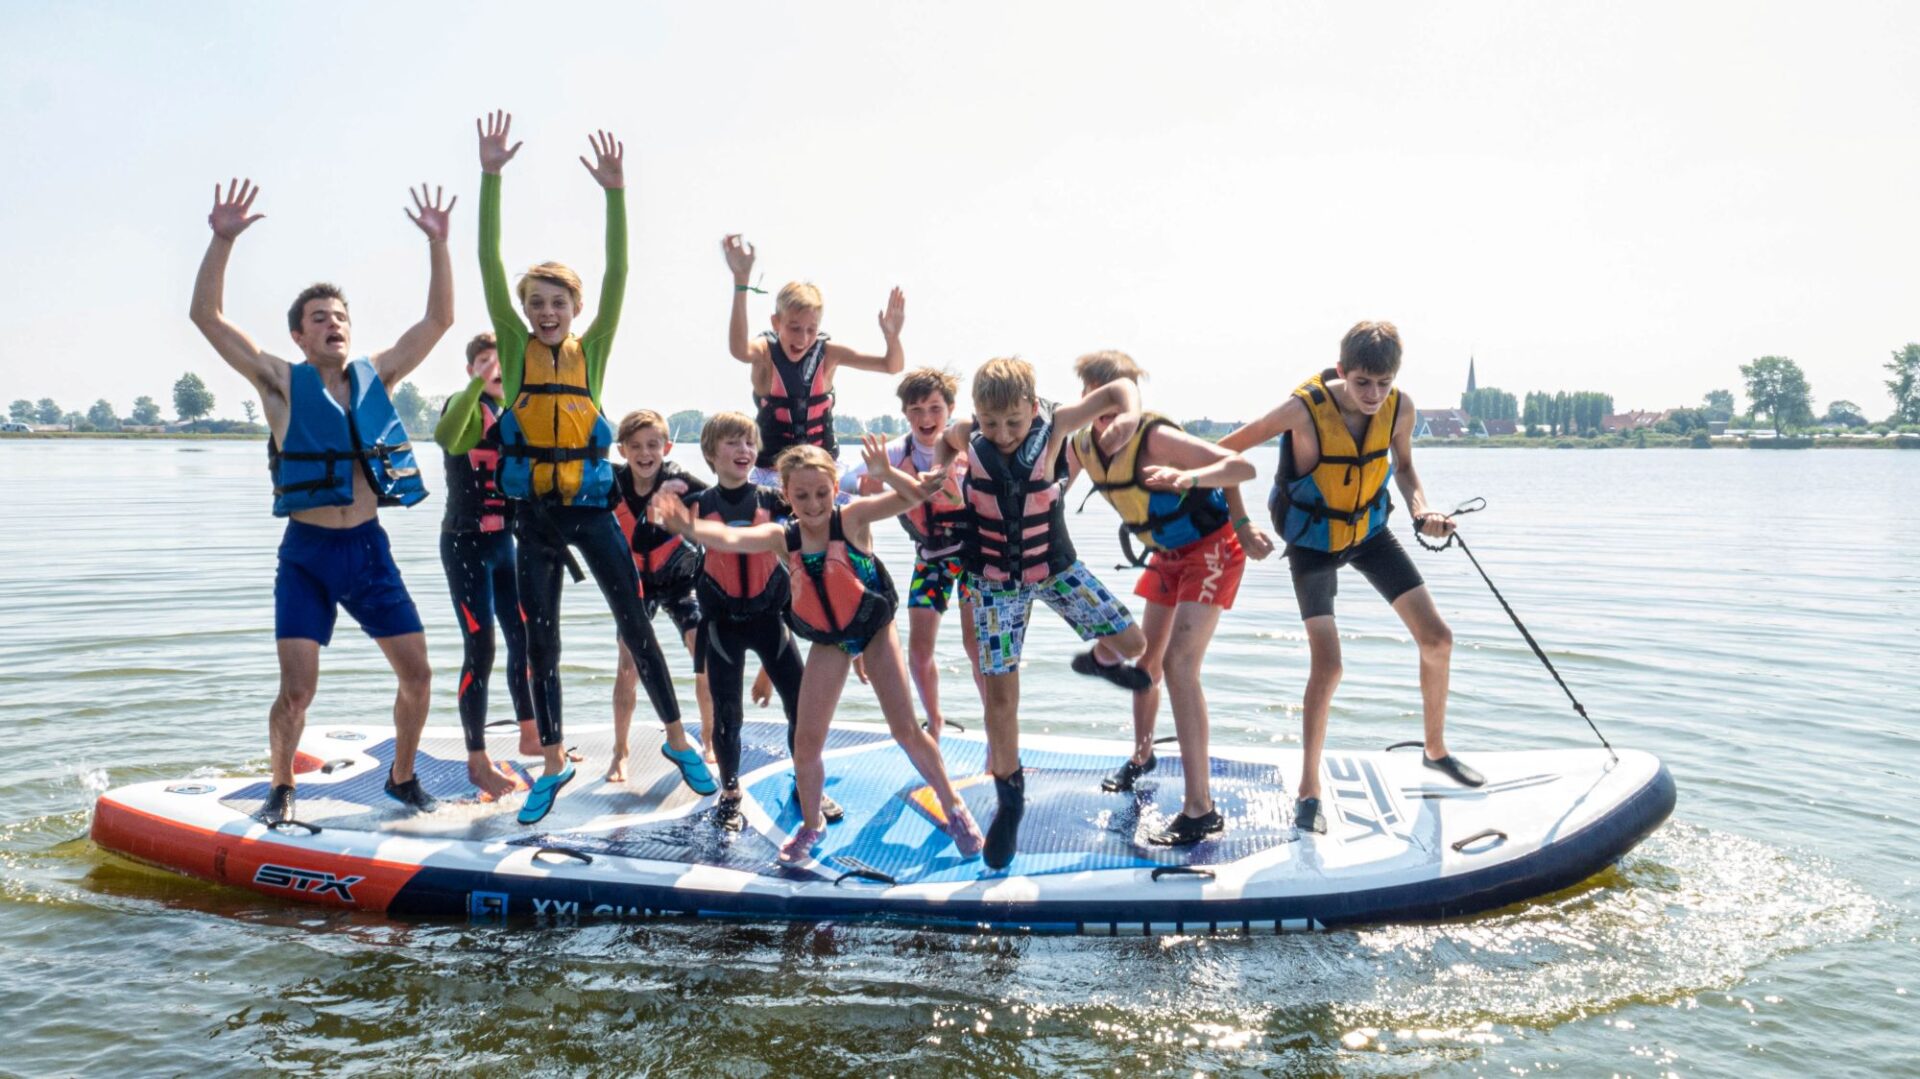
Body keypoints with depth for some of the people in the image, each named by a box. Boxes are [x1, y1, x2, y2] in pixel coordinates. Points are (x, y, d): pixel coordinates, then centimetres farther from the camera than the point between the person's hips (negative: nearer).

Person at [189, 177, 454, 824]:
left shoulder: (376, 376, 8)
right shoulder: (282, 383, 0)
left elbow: (439, 319, 7)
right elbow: (207, 316, -8)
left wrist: (437, 243, -1)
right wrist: (223, 240, -18)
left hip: (370, 549, 3)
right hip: (307, 553, -3)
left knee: (417, 675, 2)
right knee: (296, 690, -10)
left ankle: (403, 777, 24)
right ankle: (281, 790, 14)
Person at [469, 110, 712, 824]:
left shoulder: (592, 350, 0)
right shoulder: (515, 348, 1)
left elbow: (617, 275, -10)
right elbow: (489, 265, -7)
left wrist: (615, 193, -19)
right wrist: (491, 177, -15)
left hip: (591, 505, -1)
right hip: (533, 510, 1)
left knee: (635, 623, 1)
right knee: (540, 639, 8)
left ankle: (678, 739, 16)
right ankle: (553, 763, 20)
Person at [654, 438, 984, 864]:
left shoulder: (853, 518, -23)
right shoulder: (783, 537, -16)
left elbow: (913, 496, -36)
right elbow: (731, 538, -34)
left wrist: (885, 473, -57)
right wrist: (691, 528, -55)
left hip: (874, 628, -3)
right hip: (828, 640, 3)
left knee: (906, 729, 1)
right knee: (807, 741, 4)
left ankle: (954, 809, 22)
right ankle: (811, 825, 28)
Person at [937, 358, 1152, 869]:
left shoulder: (1053, 425, -21)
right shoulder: (967, 435, -18)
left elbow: (1118, 388, -13)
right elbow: (944, 442, 8)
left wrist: (1130, 416, -33)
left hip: (1055, 566, 1)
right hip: (993, 580, -1)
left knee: (1131, 641, -1)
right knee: (1000, 694, -3)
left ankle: (1100, 661, 39)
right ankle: (1009, 797, 18)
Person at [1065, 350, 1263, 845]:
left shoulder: (1153, 437, -30)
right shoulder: (1081, 447, -8)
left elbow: (1243, 467, -36)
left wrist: (1187, 478, -53)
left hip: (1210, 549, -8)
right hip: (1167, 554, 8)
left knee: (1179, 665, -20)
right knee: (1146, 660, 18)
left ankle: (1200, 810, -19)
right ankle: (1141, 755, 47)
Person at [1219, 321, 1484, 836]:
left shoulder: (1399, 407, -17)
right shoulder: (1303, 410, -31)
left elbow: (1403, 467, 2)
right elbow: (1226, 449, -22)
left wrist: (1423, 510, -14)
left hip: (1371, 531, 5)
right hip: (1312, 543, -5)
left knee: (1437, 638, 3)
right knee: (1327, 665, -14)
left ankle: (1436, 750, 27)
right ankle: (1309, 792, 1)